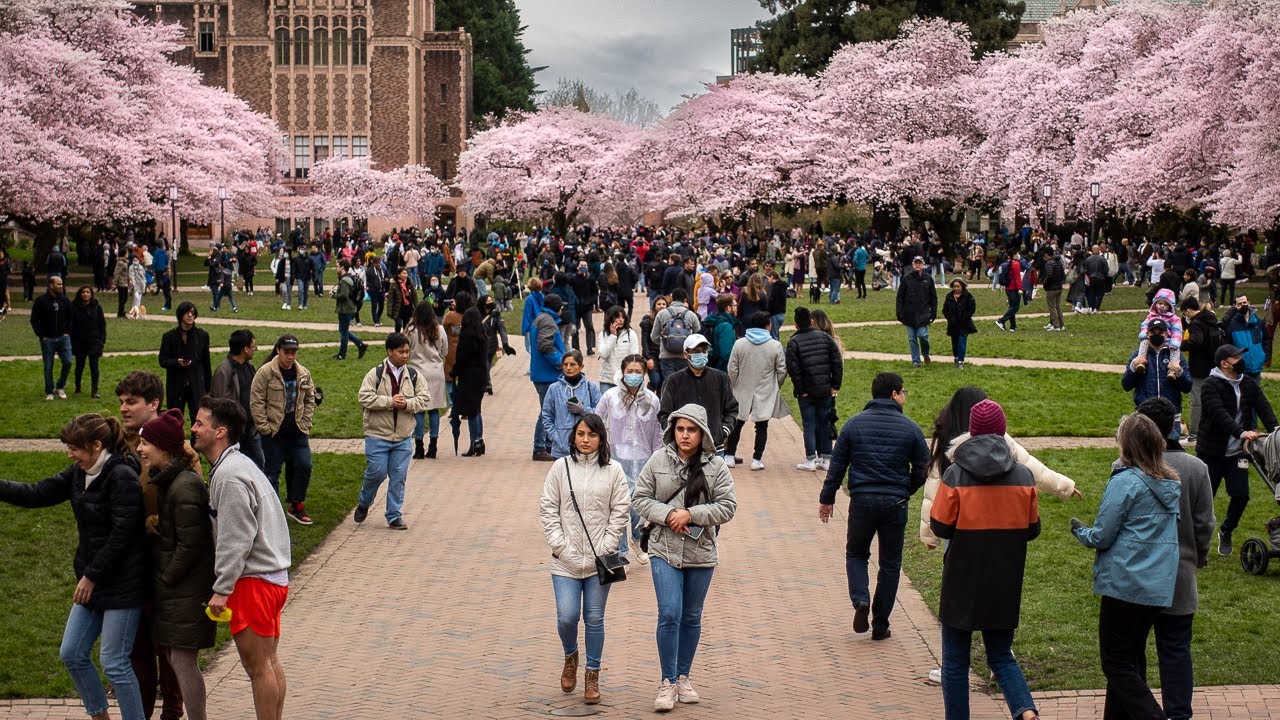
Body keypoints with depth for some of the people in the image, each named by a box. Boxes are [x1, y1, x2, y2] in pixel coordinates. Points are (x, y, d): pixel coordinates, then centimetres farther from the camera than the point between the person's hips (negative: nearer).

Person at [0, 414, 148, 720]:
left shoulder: (122, 476, -20)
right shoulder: (79, 474, 7)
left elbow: (121, 535, -21)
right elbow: (38, 494, 9)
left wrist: (92, 576, -16)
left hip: (122, 584, -9)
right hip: (93, 580, 9)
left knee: (113, 662, -5)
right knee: (72, 654, 13)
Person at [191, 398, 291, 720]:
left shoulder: (230, 476, -19)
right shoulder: (236, 464, 13)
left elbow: (236, 540, -21)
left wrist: (221, 589, -18)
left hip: (253, 580, -10)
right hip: (273, 575, 10)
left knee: (256, 665, -2)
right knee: (269, 661, 16)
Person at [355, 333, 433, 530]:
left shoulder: (414, 375, 4)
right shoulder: (376, 373, -6)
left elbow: (425, 399, 1)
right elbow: (364, 397, -13)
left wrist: (406, 404, -16)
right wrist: (390, 402, -19)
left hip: (403, 437, 3)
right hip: (378, 435, -3)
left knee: (398, 477, 4)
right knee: (377, 472, -3)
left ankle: (394, 516, 13)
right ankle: (363, 503, 25)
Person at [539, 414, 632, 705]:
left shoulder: (613, 470, 0)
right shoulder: (561, 467, 2)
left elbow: (620, 511, 0)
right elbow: (548, 508, 3)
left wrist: (606, 548, -7)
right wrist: (559, 544, -6)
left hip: (599, 560, 0)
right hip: (566, 560, 0)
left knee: (594, 618, 5)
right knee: (567, 617, -5)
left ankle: (592, 676, 19)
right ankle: (570, 656, 27)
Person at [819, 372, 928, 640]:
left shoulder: (853, 424, -1)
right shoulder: (910, 428, -4)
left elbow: (837, 465, 1)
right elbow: (922, 468, 0)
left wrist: (827, 498, 10)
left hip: (861, 502, 1)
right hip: (895, 505, 0)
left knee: (856, 554, 20)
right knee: (890, 563, 12)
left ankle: (860, 600, -5)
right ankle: (880, 625, 14)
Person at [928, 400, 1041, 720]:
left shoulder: (955, 475, -12)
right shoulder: (1023, 475, -3)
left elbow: (940, 526, -9)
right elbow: (1032, 529, 4)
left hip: (962, 584, -3)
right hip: (1005, 586, 3)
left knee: (955, 660, 10)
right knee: (1001, 656, 14)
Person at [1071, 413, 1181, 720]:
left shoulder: (1125, 482, -16)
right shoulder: (1171, 484, 7)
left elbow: (1101, 537, -13)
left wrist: (1079, 530, 6)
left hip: (1125, 584, -8)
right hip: (1160, 588, 8)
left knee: (1117, 664, -2)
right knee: (1133, 657, 17)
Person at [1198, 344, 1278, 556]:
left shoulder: (1249, 384, 7)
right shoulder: (1211, 385, -13)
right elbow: (1220, 414, -27)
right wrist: (1241, 432, -39)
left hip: (1237, 452, 5)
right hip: (1211, 452, -5)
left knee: (1241, 495, -1)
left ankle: (1226, 532, 24)